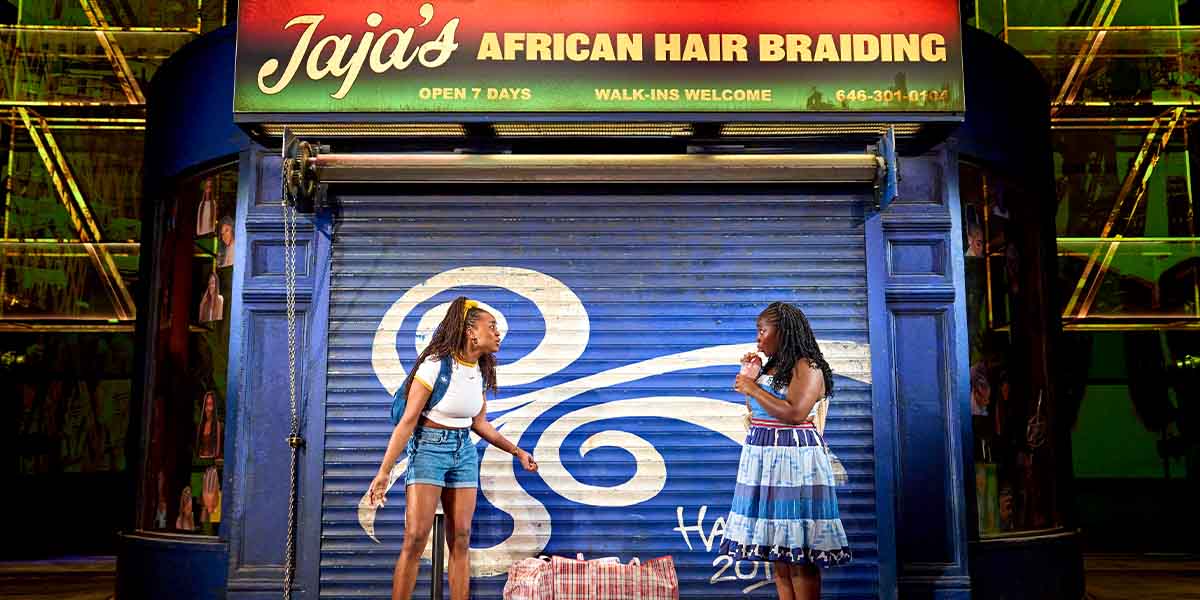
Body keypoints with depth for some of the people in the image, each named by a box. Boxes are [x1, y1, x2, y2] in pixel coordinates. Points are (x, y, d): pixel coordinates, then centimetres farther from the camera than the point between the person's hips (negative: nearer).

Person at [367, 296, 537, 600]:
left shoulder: (481, 371, 5)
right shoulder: (436, 364, -15)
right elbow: (408, 421, -14)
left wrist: (517, 451, 15)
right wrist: (384, 472, -16)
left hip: (464, 451, 6)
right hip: (429, 446, -6)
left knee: (461, 539, 3)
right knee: (416, 536, -10)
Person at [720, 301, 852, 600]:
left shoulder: (807, 368, -9)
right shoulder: (772, 367, 17)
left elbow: (794, 413, -22)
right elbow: (758, 411, 23)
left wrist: (753, 388, -13)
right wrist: (749, 373, 15)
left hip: (793, 462, -9)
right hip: (765, 462, 9)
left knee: (799, 554, -6)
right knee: (777, 552, 8)